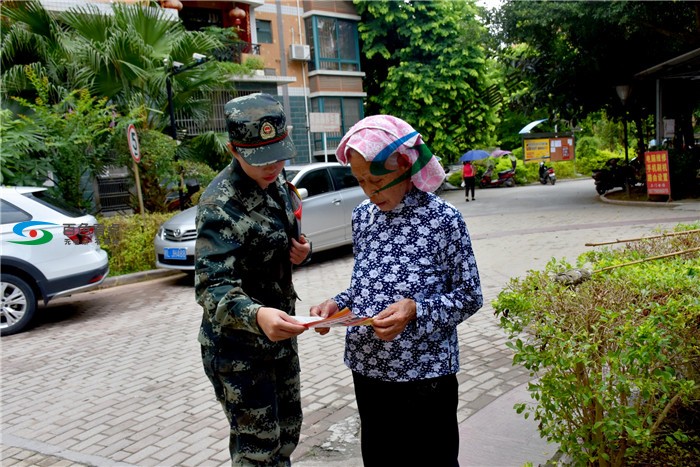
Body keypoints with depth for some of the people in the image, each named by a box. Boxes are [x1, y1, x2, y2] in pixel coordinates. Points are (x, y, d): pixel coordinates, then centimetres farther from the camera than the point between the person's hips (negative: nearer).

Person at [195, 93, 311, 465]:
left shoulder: (276, 185, 2)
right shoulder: (220, 204, -23)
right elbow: (212, 287, -31)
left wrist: (301, 250, -7)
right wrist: (256, 315, -50)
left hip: (279, 333, 8)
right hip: (238, 348, -8)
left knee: (288, 431, 21)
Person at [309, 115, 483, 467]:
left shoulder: (443, 219, -14)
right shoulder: (362, 216, 2)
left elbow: (469, 297, -9)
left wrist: (415, 310, -24)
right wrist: (338, 303, -7)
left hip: (425, 371, -5)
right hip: (367, 368, 5)